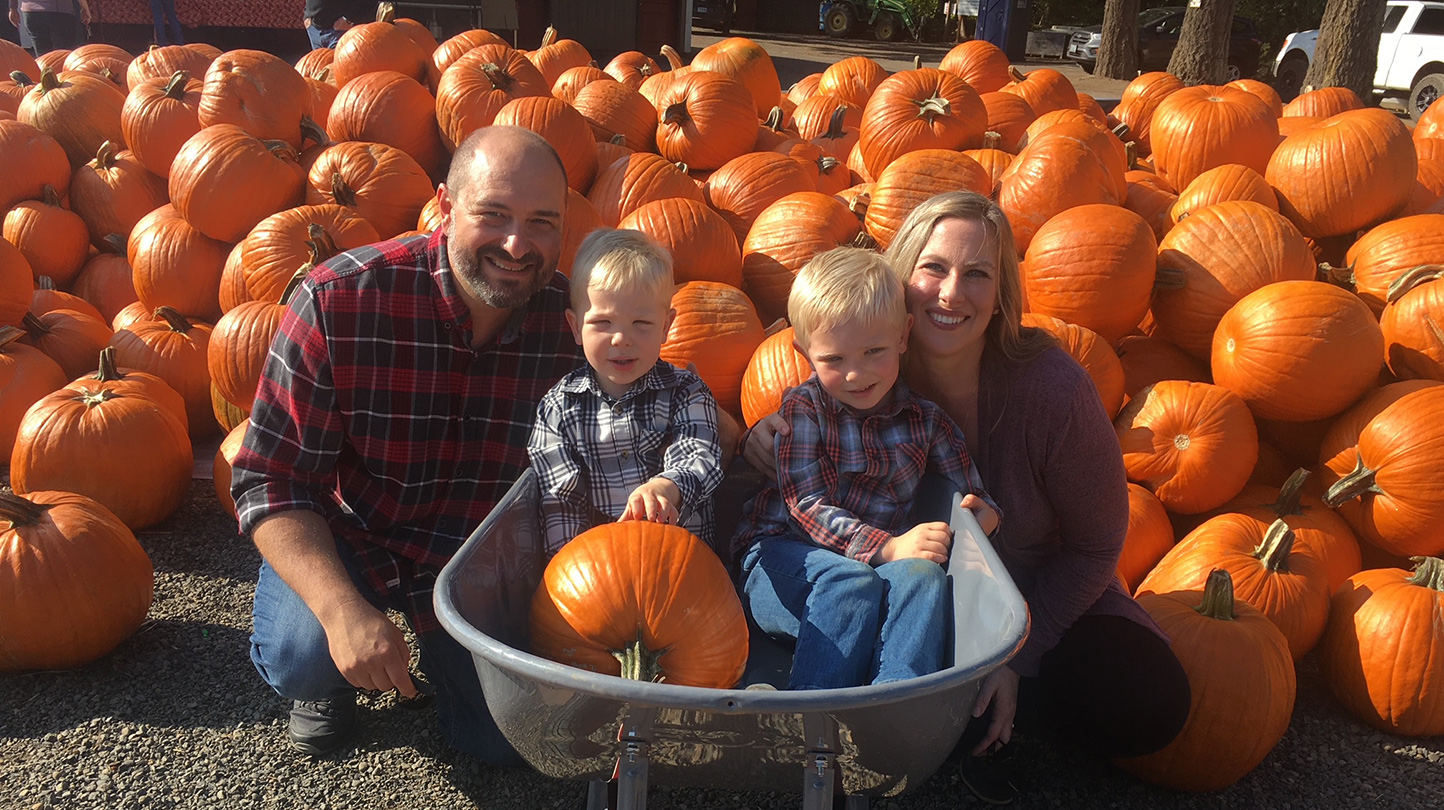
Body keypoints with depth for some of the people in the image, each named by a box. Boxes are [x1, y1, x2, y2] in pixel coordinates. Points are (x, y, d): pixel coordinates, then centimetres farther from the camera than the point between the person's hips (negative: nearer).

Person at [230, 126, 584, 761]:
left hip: (477, 554, 3)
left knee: (503, 740, -2)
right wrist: (342, 609, -36)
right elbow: (270, 481, -22)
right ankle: (325, 678, 10)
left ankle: (440, 643, 31)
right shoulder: (339, 301, -25)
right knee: (304, 655, -30)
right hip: (344, 541, -2)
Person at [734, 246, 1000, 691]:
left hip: (879, 560, 3)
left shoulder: (926, 420, 9)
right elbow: (807, 508, -11)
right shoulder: (802, 409, -1)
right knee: (850, 581, -33)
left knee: (923, 575, -28)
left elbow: (968, 497, 15)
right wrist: (888, 547, -24)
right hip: (782, 563, -3)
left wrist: (983, 511, -11)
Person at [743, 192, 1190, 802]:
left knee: (1149, 704, -25)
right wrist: (771, 436, -23)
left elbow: (1093, 546, -12)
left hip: (1043, 599, -1)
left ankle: (970, 718, -2)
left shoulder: (1053, 389, -24)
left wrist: (1015, 656, -17)